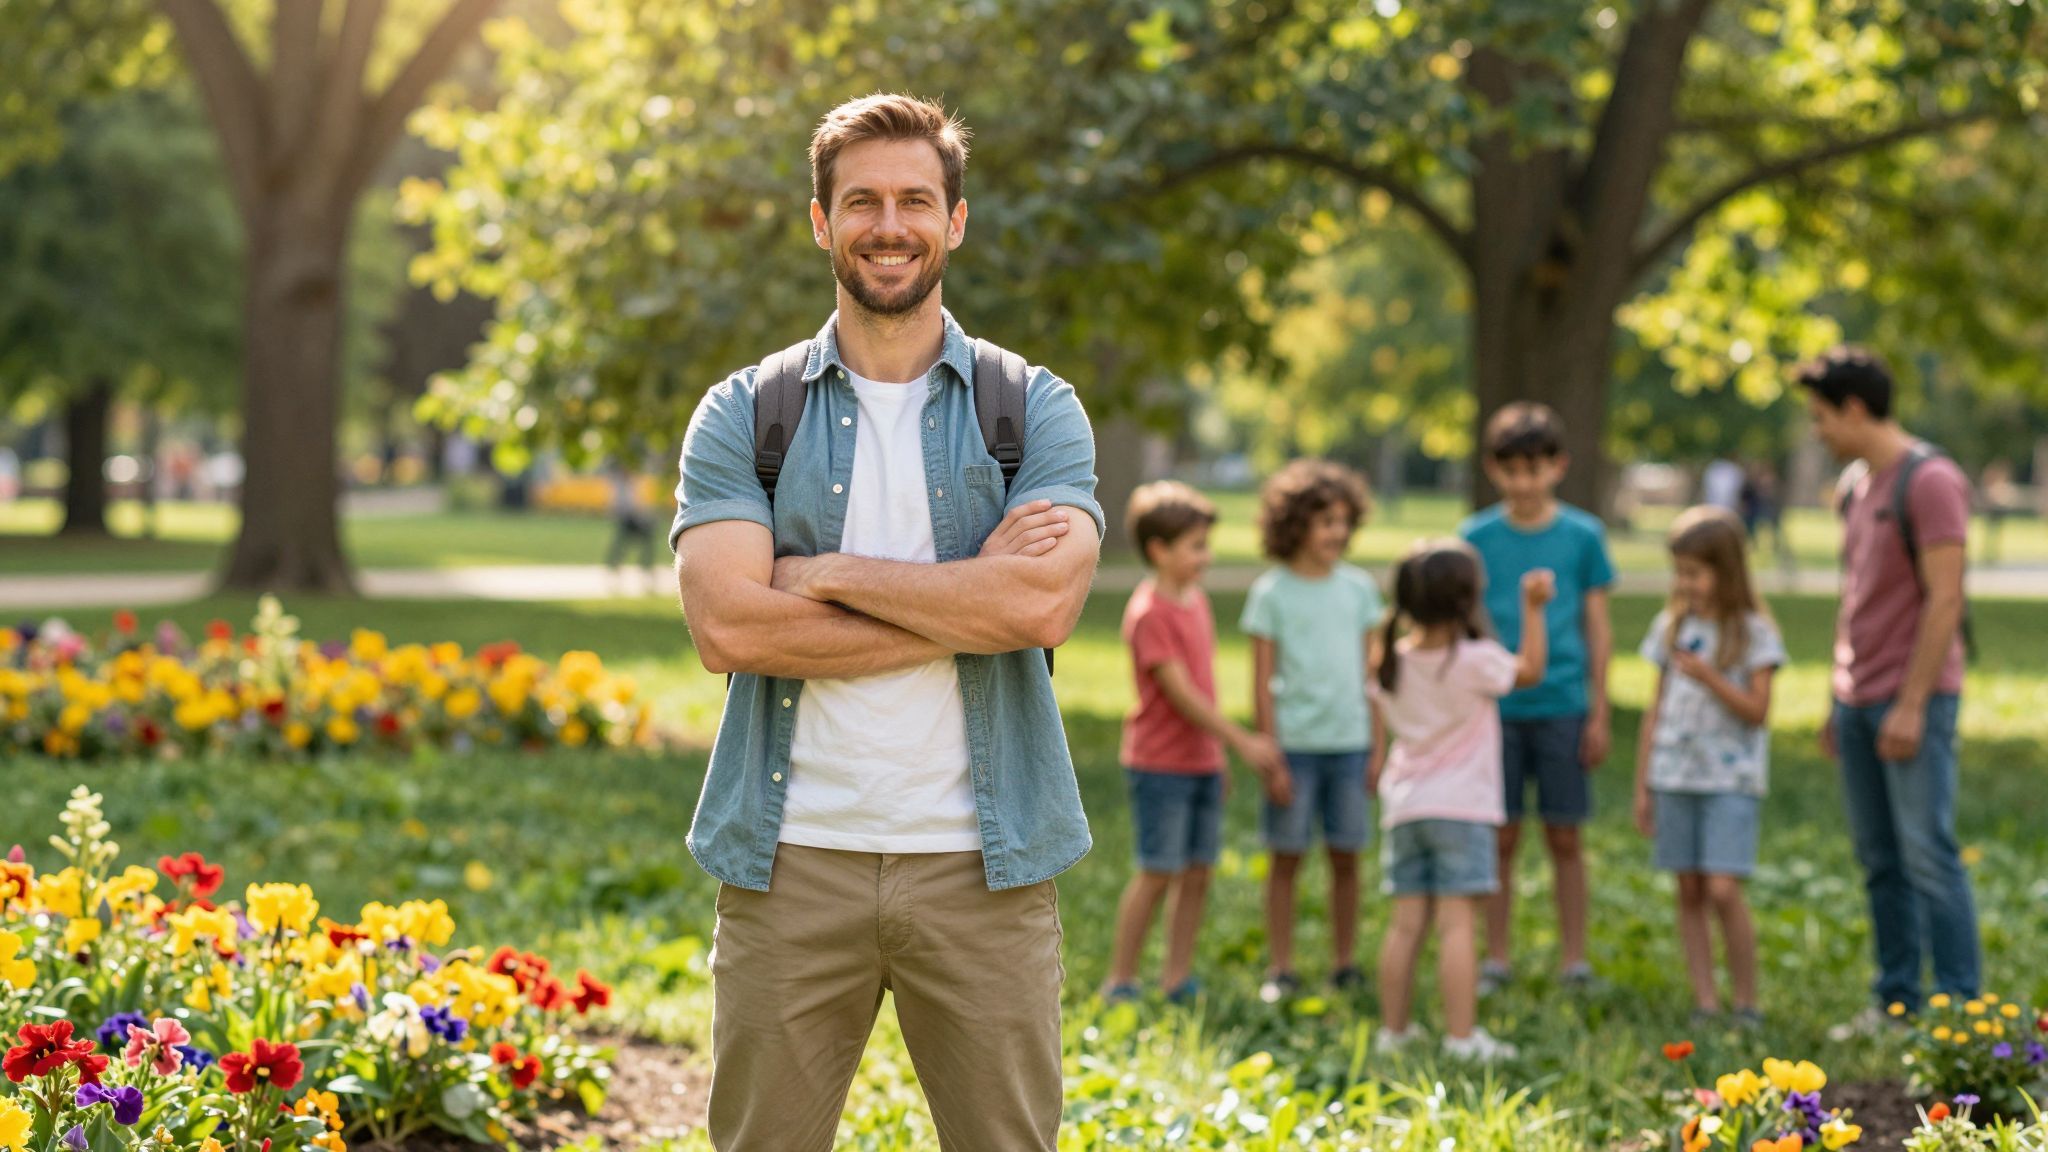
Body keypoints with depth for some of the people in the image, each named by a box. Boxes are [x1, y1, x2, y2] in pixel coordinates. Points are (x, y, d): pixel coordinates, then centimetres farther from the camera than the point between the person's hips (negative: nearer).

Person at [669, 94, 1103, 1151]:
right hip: (793, 862, 0)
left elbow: (1043, 602, -12)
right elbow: (727, 625, -10)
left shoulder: (1037, 410, 6)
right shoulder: (743, 414, 6)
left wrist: (828, 571, -9)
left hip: (981, 865, 0)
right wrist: (967, 605, -11)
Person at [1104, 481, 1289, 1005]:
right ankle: (1120, 981, 5)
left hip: (1202, 760, 8)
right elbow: (1180, 693, -18)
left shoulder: (1195, 600, 11)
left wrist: (1220, 755, 18)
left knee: (1197, 873, 8)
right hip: (1160, 764, -8)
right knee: (1157, 873, -5)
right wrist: (1243, 742, -18)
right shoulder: (1149, 612, -15)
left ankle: (1178, 978, 15)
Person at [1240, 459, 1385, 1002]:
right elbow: (1262, 681, -3)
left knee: (1346, 855, 7)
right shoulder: (1271, 592, -3)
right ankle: (1281, 969, 9)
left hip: (1349, 741, 3)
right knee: (1287, 856, 2)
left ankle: (1346, 965, 16)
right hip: (1295, 742, -3)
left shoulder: (1358, 588, 7)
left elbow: (1370, 670, 11)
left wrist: (1378, 745, 7)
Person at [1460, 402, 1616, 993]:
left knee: (1565, 836, 4)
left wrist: (1599, 712, 3)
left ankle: (1573, 957, 13)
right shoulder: (1476, 537, 3)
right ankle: (1496, 959, 14)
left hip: (1562, 705, 0)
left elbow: (1597, 626, 5)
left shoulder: (1583, 535, 2)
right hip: (1496, 706, 0)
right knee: (1501, 838, 5)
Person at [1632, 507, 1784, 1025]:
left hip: (1731, 780, -4)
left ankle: (1746, 1003, -1)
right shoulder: (1671, 627, 9)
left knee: (1723, 890, -13)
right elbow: (1656, 708, 12)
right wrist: (1642, 785, 11)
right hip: (1674, 777, 4)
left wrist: (1709, 676, -19)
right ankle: (1705, 1002, 8)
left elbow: (1756, 711, -7)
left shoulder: (1752, 632, -3)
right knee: (1689, 890, 4)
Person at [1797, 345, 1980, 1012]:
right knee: (1879, 859, 8)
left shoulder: (1930, 482, -11)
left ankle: (1960, 1007, -6)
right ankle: (1897, 1001, 13)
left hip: (1913, 700, -8)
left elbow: (1945, 600, -16)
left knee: (1927, 854, -10)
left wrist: (1912, 705, -18)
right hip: (1859, 701, 8)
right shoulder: (1857, 487, 15)